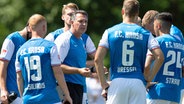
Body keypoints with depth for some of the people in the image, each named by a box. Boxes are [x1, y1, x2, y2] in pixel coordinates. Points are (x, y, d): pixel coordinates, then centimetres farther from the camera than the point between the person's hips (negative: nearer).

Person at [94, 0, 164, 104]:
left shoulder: (110, 32, 7)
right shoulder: (145, 34, 7)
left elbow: (98, 59, -2)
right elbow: (160, 57, -5)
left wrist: (104, 85, 3)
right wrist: (150, 78, 5)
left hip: (117, 82, 0)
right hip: (138, 82, 0)